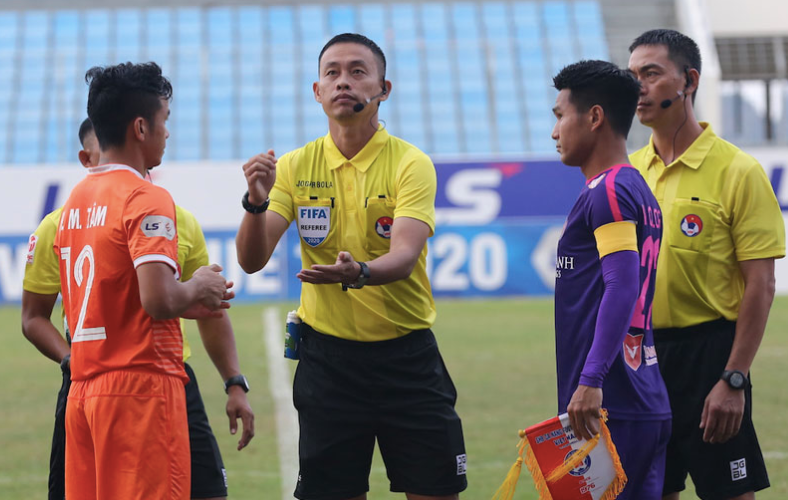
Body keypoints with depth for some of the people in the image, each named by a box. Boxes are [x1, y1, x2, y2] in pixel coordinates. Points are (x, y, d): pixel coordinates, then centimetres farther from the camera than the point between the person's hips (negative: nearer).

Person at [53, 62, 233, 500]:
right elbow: (158, 300, -22)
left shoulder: (76, 201, 14)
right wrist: (198, 288, -2)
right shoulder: (147, 200, -12)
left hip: (83, 389, 8)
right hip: (142, 384, -8)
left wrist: (186, 303, 18)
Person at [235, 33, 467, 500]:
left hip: (406, 355, -2)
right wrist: (257, 202, -24)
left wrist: (359, 272, -42)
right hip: (327, 353, 2)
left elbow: (404, 257, -20)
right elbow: (252, 260, -5)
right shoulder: (295, 167, 3)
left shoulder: (410, 163, -6)